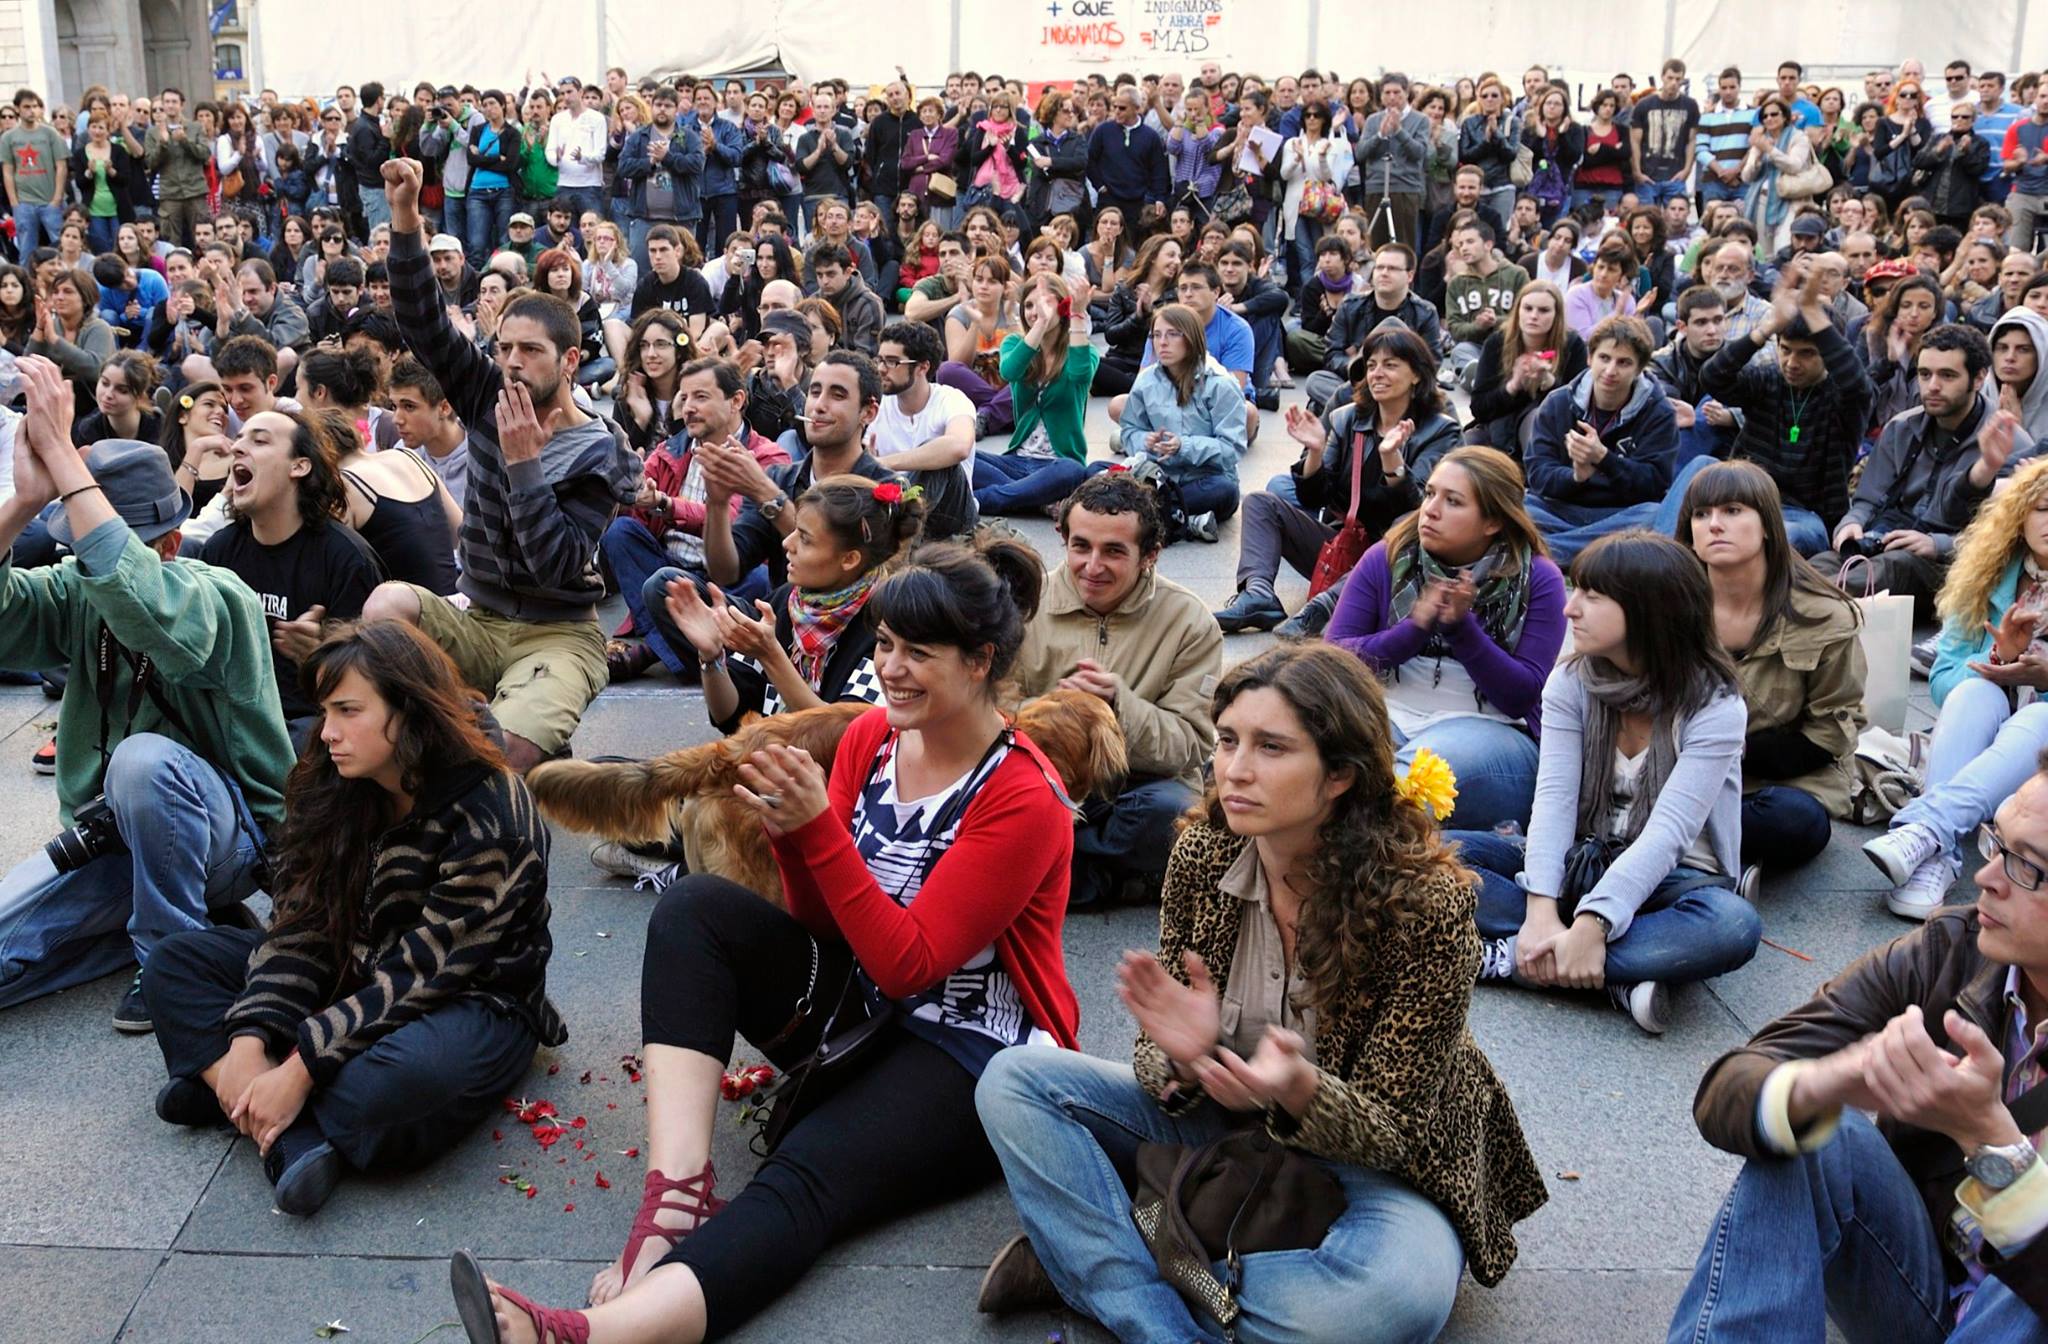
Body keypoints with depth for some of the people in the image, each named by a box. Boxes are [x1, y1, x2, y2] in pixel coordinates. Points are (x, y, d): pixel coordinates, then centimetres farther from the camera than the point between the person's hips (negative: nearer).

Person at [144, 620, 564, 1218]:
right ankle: (277, 1122, -22)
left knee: (409, 1076, -41)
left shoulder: (489, 816, -23)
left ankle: (230, 1097, -19)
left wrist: (300, 1068, -26)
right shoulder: (334, 790, -2)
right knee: (178, 960, -2)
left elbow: (422, 972, -24)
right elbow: (301, 927, -5)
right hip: (354, 978, 8)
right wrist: (248, 1042, -19)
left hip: (472, 998, -7)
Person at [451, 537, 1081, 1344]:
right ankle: (678, 1188, -29)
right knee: (694, 908, -15)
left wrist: (819, 826, -28)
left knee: (805, 1178, -34)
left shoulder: (1024, 801, -17)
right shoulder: (871, 736, 2)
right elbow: (825, 923, 5)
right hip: (854, 1008, 7)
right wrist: (791, 835, -16)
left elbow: (907, 964, -21)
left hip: (971, 1058, -7)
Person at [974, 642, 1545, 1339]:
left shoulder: (1427, 902, -24)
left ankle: (1083, 1265, -20)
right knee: (1014, 1079, -13)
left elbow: (1391, 1129, -18)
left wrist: (1301, 1092, -40)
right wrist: (1183, 1059, -28)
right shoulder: (1203, 852, -12)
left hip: (1373, 1161, -4)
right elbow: (1160, 1061, -3)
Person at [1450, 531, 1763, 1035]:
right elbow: (1554, 799, -15)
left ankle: (1505, 958, -33)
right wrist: (1541, 911, -30)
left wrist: (1591, 924, -38)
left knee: (1733, 925, -39)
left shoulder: (1715, 706, -16)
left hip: (1666, 879, -3)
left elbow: (1667, 832, -26)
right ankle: (1613, 975, -29)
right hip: (1579, 863, 3)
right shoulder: (1571, 682, -3)